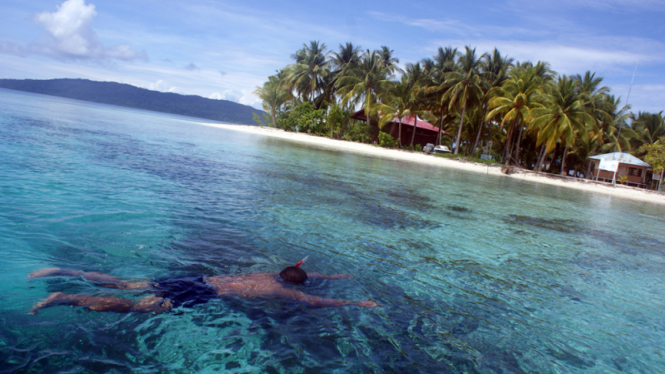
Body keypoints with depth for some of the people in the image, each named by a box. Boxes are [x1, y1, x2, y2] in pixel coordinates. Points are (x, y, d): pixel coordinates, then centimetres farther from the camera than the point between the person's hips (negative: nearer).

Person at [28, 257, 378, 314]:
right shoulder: (283, 291, -2)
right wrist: (356, 303, 7)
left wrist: (331, 276, 44)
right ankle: (65, 298, -18)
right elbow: (316, 302, -4)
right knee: (133, 307, -13)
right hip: (203, 294, -8)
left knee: (125, 285, 8)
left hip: (197, 280, 8)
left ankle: (63, 272, 7)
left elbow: (301, 274, 39)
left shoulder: (270, 274, 19)